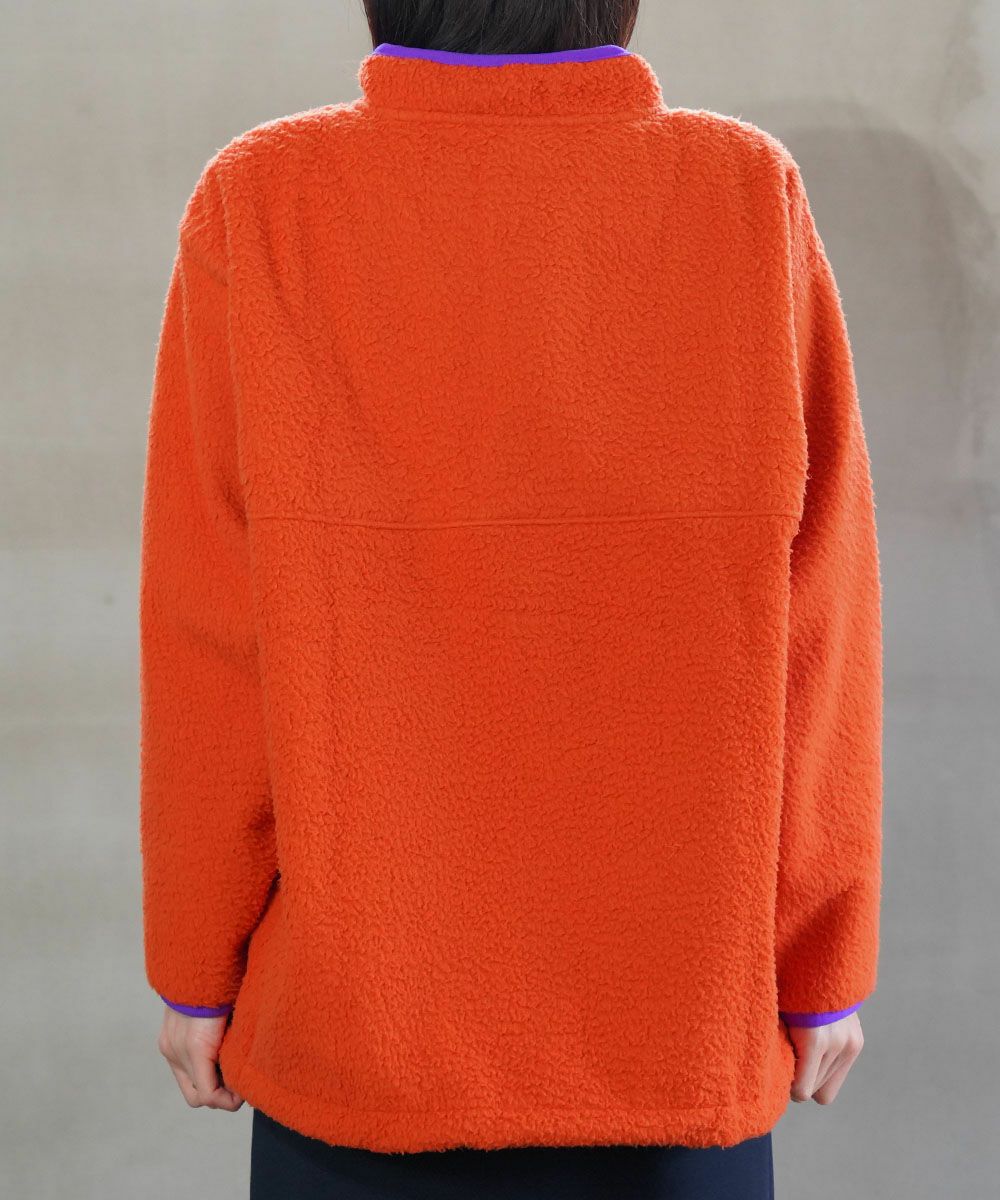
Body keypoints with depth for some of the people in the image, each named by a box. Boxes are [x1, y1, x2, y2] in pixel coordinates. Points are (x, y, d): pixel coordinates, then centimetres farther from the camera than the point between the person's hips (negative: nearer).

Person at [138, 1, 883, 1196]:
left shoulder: (257, 214, -15)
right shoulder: (755, 203, -13)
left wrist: (196, 964, 3)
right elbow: (811, 648, -10)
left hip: (360, 1008, 0)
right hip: (677, 1021, 1)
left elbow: (214, 654, -12)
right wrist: (826, 965, 3)